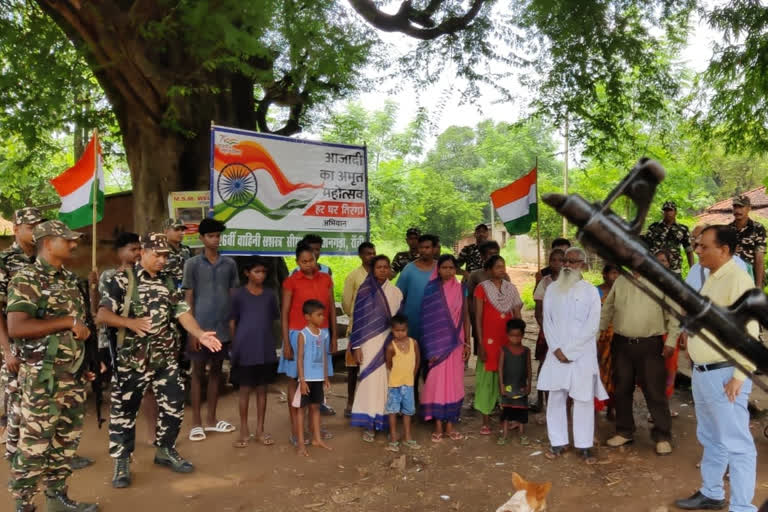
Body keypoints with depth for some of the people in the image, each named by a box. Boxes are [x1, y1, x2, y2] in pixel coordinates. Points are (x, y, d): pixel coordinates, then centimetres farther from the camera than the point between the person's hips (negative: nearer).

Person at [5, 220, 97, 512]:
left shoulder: (70, 280, 13)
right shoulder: (26, 280, -12)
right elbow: (16, 327, -24)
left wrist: (85, 364, 14)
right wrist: (68, 322, -21)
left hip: (72, 376, 8)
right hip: (42, 377, -8)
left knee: (66, 440, 16)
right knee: (34, 445, 1)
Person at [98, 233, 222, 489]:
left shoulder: (168, 282, 9)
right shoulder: (123, 280, -8)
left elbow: (182, 312, 1)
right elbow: (102, 314, -14)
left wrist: (200, 334, -14)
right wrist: (129, 322, -31)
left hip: (166, 357, 5)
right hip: (132, 359, -5)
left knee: (174, 405, 10)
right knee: (124, 409, 5)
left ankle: (165, 451, 30)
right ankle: (121, 462, 19)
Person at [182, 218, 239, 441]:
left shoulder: (229, 264, 6)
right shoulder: (192, 264, -3)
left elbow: (234, 296, 10)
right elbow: (188, 299, -4)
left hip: (223, 328, 4)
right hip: (201, 328, -3)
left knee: (216, 372, 12)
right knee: (198, 372, 6)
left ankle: (211, 419, 24)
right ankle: (196, 423, 14)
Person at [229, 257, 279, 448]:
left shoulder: (270, 294, 5)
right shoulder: (238, 295, -3)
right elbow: (232, 322, 1)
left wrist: (267, 339, 8)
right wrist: (235, 345, 0)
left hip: (266, 349, 3)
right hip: (245, 349, -3)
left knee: (262, 389, 10)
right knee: (245, 389, 6)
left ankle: (260, 430, 20)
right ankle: (244, 431, 18)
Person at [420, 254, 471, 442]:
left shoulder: (461, 289, 5)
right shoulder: (431, 290, -4)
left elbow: (466, 317, 9)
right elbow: (427, 319, -4)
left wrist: (467, 343, 3)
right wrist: (430, 348, -9)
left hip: (455, 343, 3)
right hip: (437, 344, -3)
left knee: (453, 383, 6)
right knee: (437, 382, 0)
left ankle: (449, 424, 17)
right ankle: (438, 425, 10)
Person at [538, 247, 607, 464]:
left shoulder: (590, 291, -2)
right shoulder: (552, 289, 7)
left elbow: (592, 326, -7)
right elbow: (547, 321, 4)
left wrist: (569, 350, -11)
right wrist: (557, 349, -7)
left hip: (582, 354, -2)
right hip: (557, 353, 3)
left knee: (583, 399, 2)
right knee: (556, 397, 5)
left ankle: (584, 445, 13)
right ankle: (558, 442, 15)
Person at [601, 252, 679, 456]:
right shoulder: (620, 281, 8)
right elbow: (607, 310, 13)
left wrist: (671, 341, -7)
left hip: (650, 345, -4)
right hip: (621, 343, 4)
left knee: (655, 391, 0)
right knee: (621, 390, 11)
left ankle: (662, 436, 14)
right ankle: (624, 432, 25)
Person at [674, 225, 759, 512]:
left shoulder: (738, 279, -16)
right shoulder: (712, 279, 12)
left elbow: (748, 331, -21)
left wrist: (739, 376, -21)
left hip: (724, 374, -9)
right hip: (702, 372, 9)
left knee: (736, 444, 1)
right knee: (711, 439, 21)